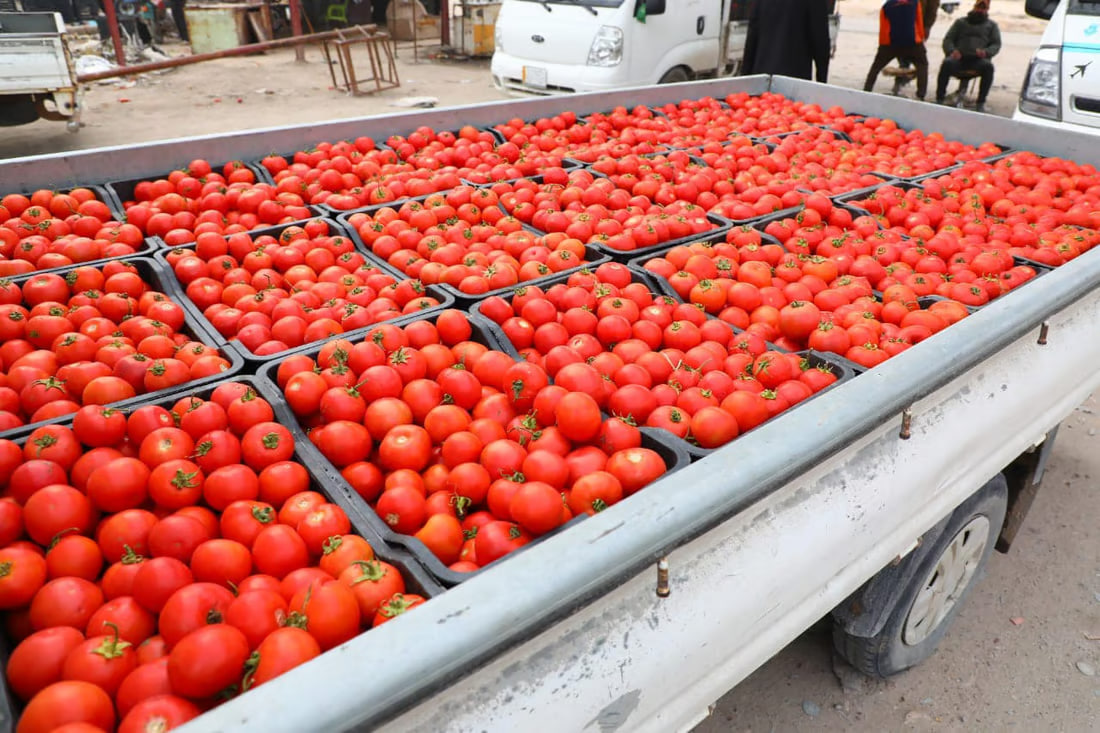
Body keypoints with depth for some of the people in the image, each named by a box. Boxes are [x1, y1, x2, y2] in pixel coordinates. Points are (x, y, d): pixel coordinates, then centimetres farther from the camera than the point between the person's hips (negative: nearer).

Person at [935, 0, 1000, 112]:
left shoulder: (991, 25, 25)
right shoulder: (960, 22, 26)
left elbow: (996, 44, 12)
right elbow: (948, 39, 14)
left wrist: (986, 52, -13)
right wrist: (952, 51, -10)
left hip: (978, 59, 0)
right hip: (959, 57, 0)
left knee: (988, 66, -35)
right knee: (947, 63, -35)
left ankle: (981, 102, -30)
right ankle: (939, 99, -33)